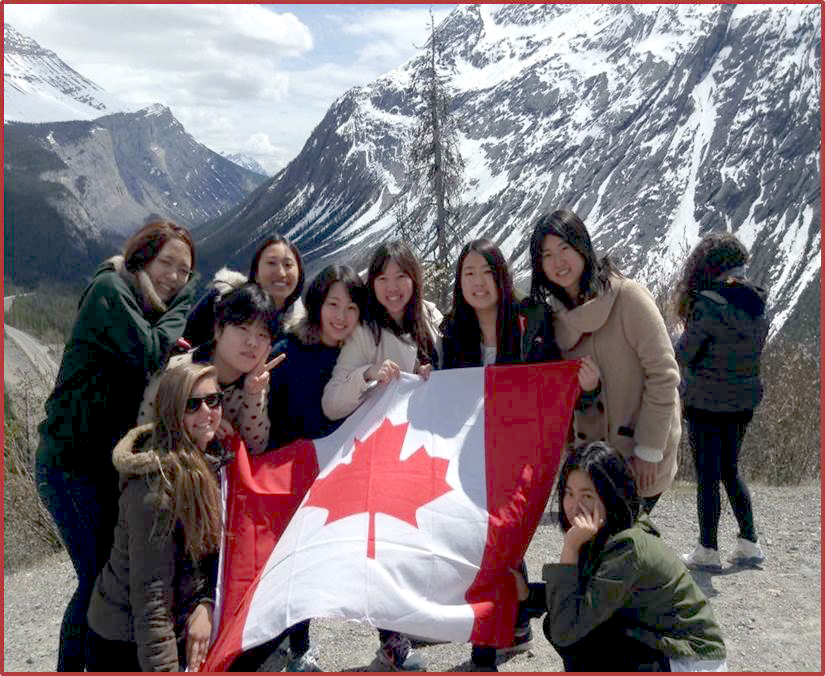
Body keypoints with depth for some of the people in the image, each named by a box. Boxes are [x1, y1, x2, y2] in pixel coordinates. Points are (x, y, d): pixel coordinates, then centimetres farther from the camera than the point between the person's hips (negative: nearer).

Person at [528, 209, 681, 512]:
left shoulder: (628, 296, -13)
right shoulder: (555, 312, 7)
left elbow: (663, 375, -15)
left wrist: (648, 450, -15)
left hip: (638, 457, -5)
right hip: (591, 452, 5)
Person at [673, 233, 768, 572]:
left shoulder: (707, 305, -20)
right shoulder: (756, 303, 1)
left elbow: (683, 354, -13)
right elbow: (756, 347, 12)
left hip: (707, 401, -6)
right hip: (744, 400, 7)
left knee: (707, 475, 4)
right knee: (730, 470, 21)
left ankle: (707, 551, 13)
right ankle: (749, 543, 24)